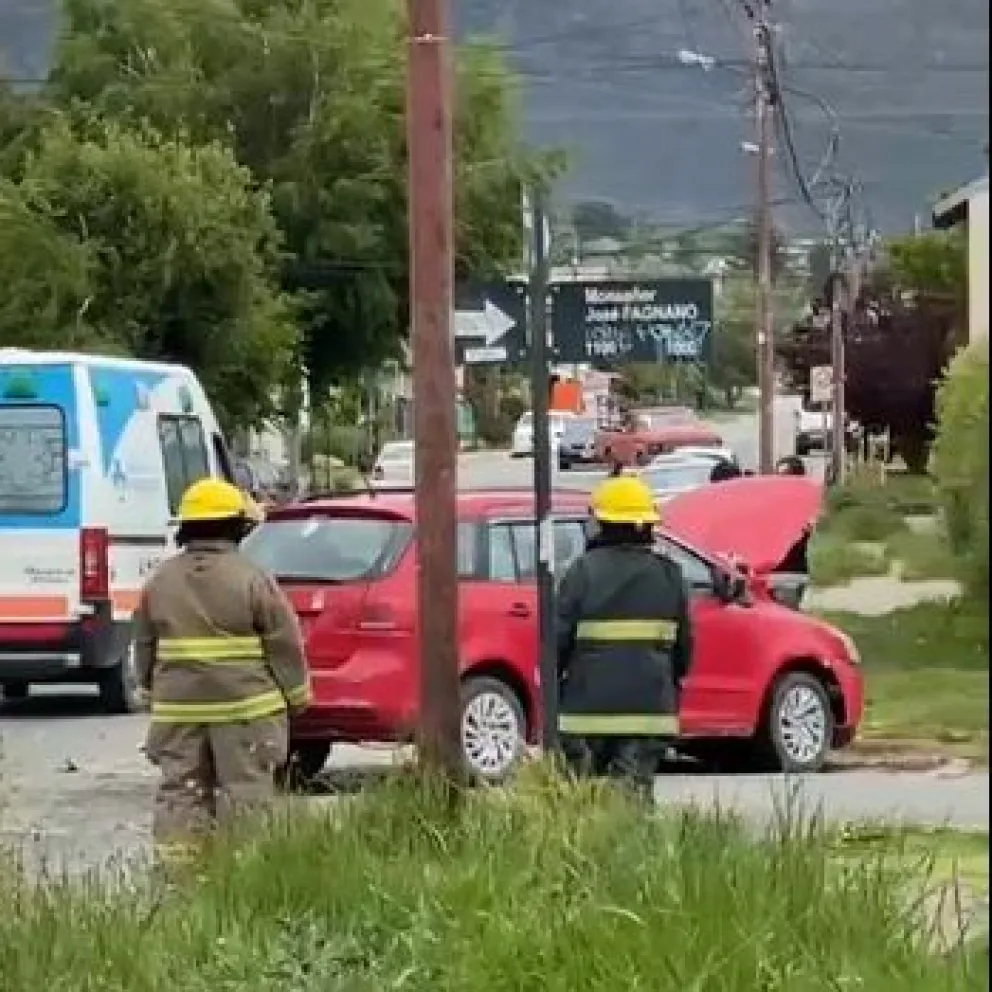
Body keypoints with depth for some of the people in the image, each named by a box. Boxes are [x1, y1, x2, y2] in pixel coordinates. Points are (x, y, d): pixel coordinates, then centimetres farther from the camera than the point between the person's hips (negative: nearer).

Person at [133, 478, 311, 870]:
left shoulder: (161, 581, 6)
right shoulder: (251, 579, -8)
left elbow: (144, 645, 13)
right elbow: (284, 643, -6)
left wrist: (152, 689, 26)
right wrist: (297, 695, 4)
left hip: (178, 707, 4)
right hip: (244, 706, -4)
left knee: (181, 792, 9)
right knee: (246, 792, 1)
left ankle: (177, 864, 6)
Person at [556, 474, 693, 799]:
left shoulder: (584, 571, -6)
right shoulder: (668, 575, 6)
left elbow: (559, 637, -7)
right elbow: (684, 645, 11)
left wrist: (552, 684, 8)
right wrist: (671, 686, 26)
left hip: (590, 709, -2)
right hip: (650, 708, 2)